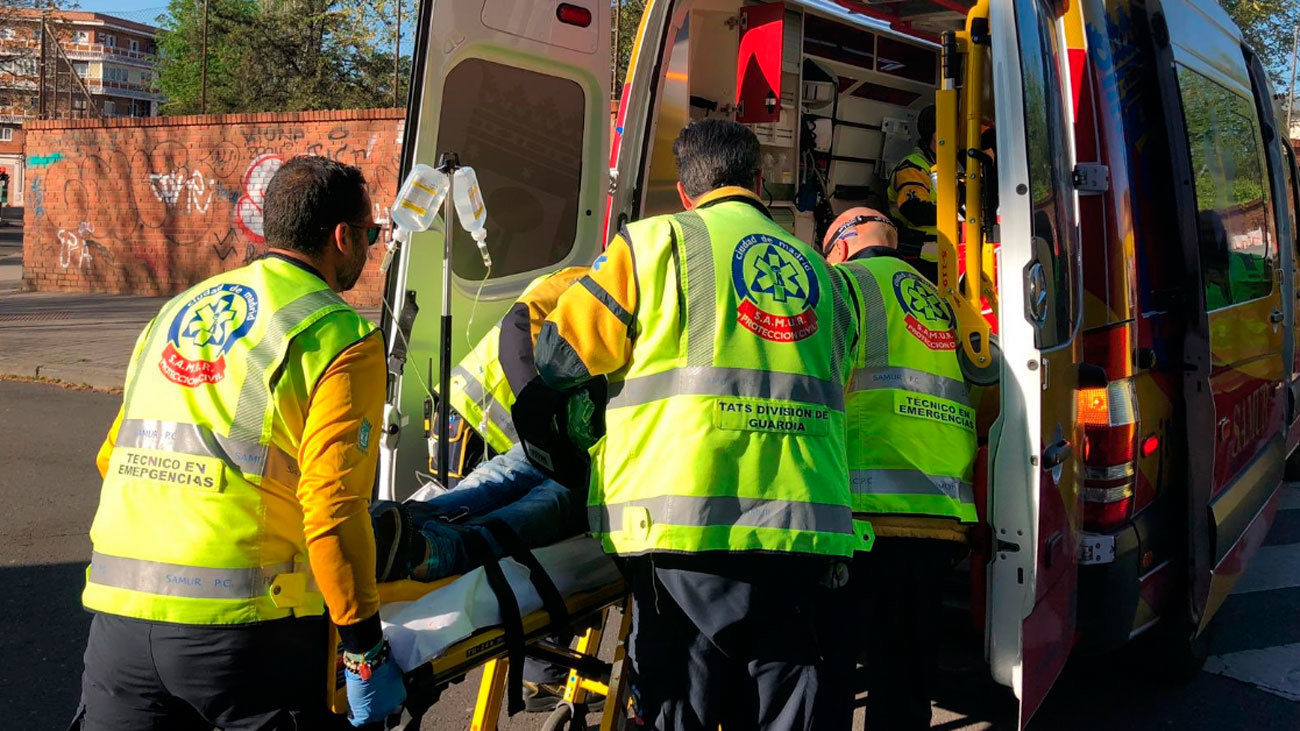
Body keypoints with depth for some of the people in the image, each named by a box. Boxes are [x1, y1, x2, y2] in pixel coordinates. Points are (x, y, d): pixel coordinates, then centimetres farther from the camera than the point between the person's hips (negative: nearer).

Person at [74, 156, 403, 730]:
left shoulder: (176, 310, 17)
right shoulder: (341, 337, -4)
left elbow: (112, 458, 22)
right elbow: (333, 509, -13)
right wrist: (366, 654, -7)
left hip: (118, 613, 6)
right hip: (245, 620, -6)